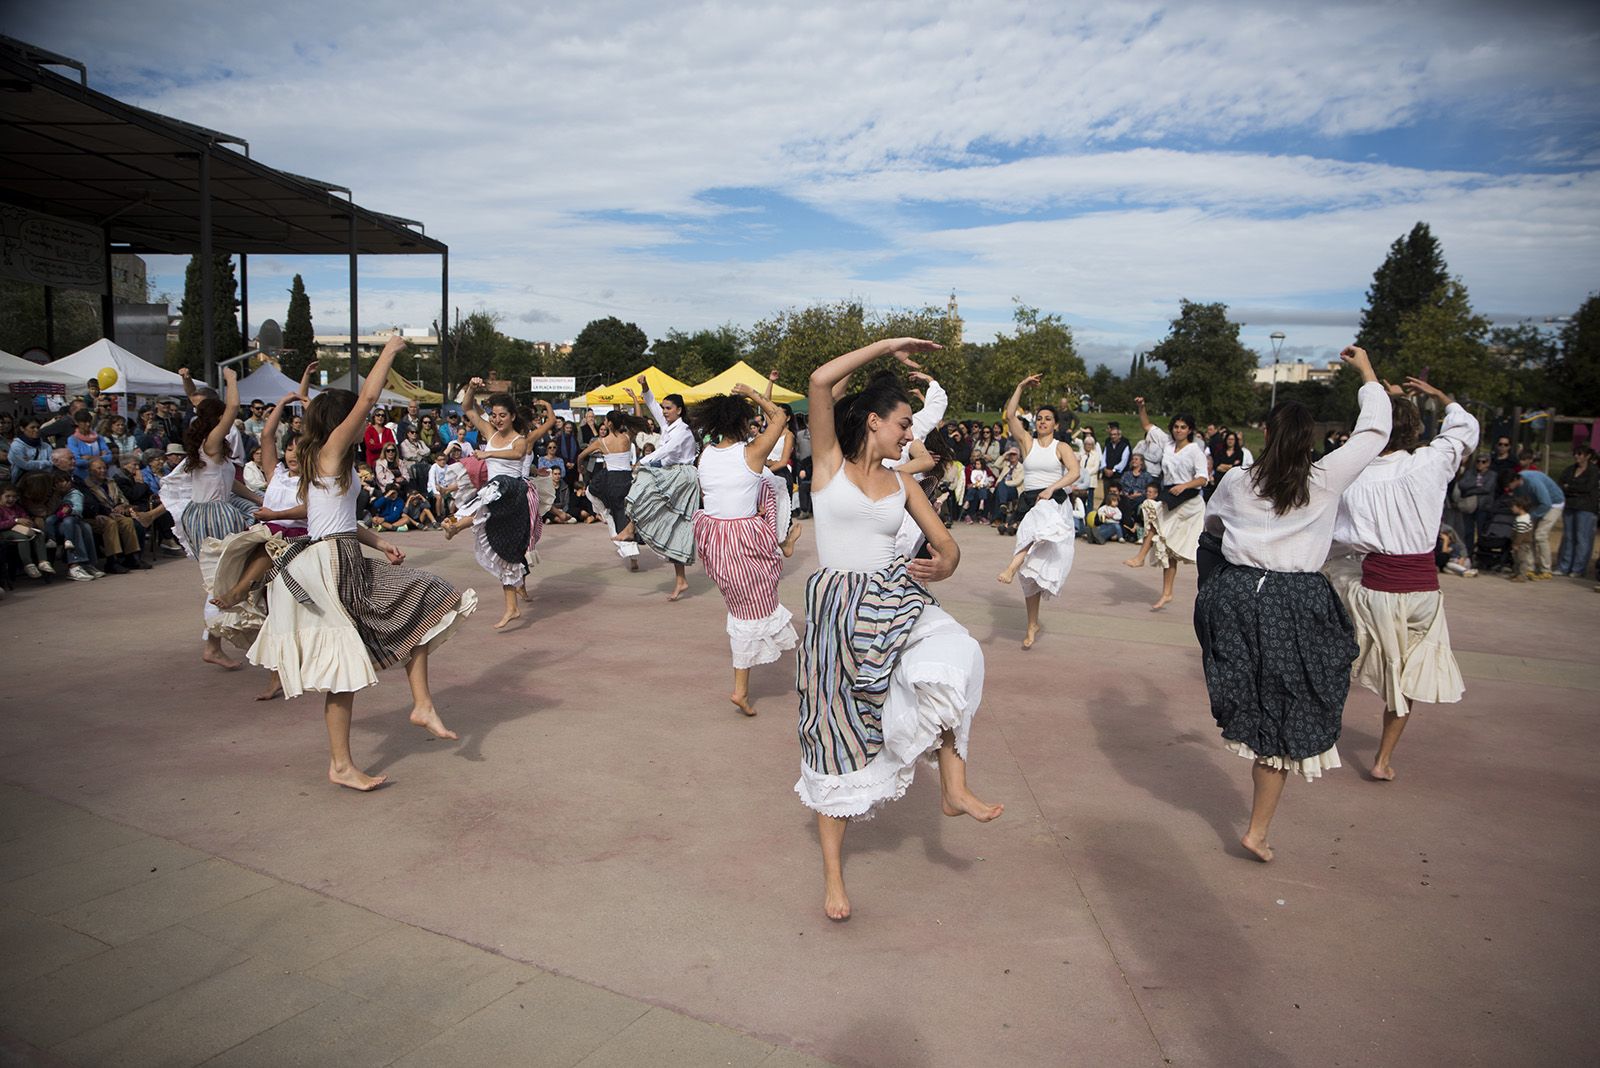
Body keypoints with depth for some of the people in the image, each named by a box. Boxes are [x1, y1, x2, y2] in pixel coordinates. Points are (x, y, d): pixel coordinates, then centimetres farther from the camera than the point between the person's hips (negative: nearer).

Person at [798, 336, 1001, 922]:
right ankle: (833, 874, 16)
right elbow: (821, 380, -15)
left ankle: (954, 787, -14)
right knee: (838, 740, 3)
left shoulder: (902, 483, 10)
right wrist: (886, 346, -10)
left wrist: (944, 564, -5)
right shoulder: (829, 463, -2)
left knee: (957, 654, -27)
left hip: (894, 599, 4)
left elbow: (945, 541, 13)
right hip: (837, 607, -4)